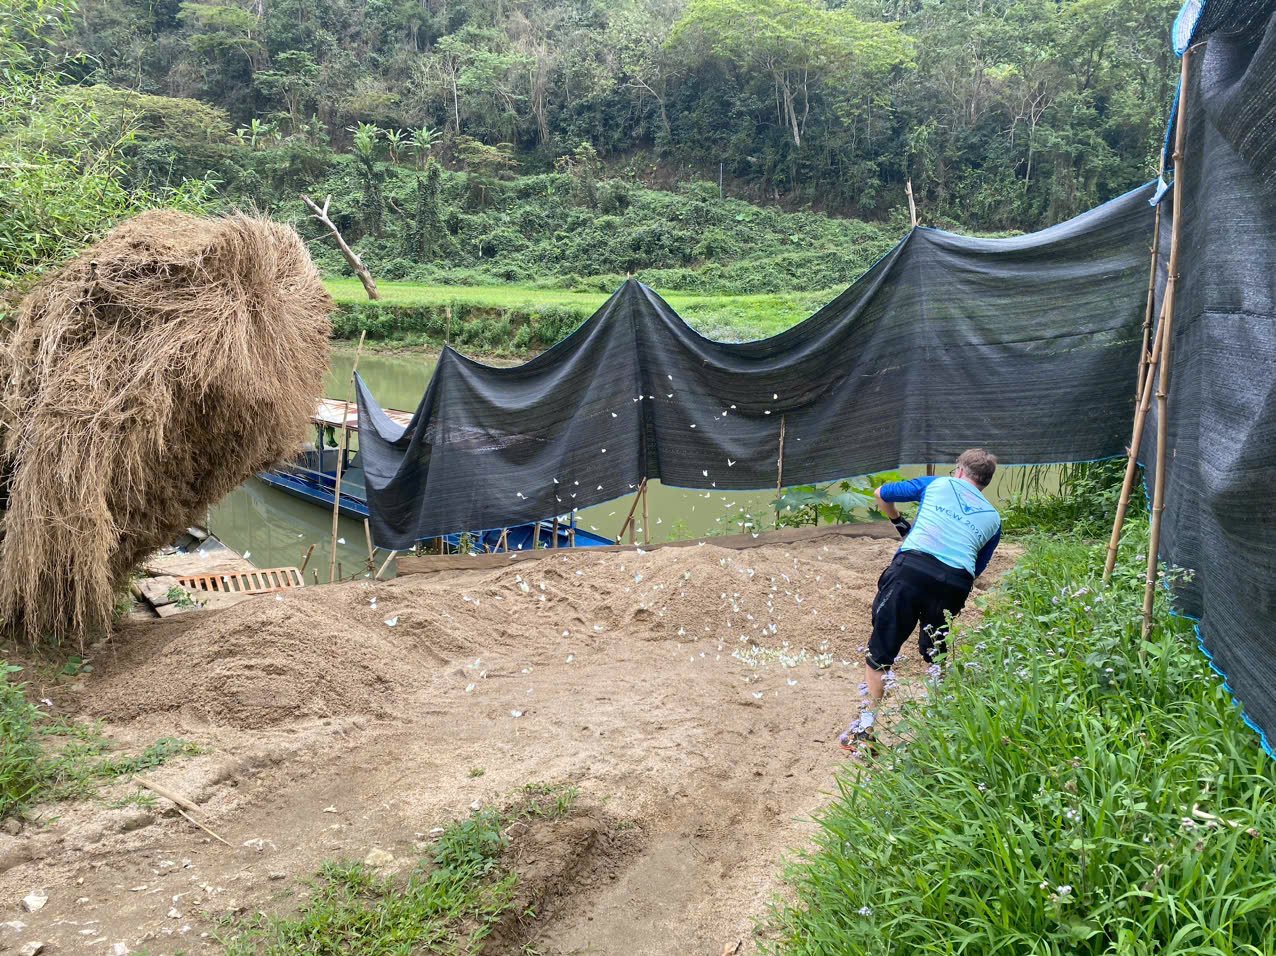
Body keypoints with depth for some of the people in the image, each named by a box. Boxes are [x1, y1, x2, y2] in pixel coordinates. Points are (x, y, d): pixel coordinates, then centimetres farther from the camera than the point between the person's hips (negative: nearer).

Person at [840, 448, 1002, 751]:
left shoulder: (937, 484, 20)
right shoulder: (993, 518, 24)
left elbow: (882, 494, 28)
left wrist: (898, 521, 46)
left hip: (911, 568, -2)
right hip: (956, 583, 3)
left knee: (880, 652, 7)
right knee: (938, 655, 24)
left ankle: (866, 727, 5)